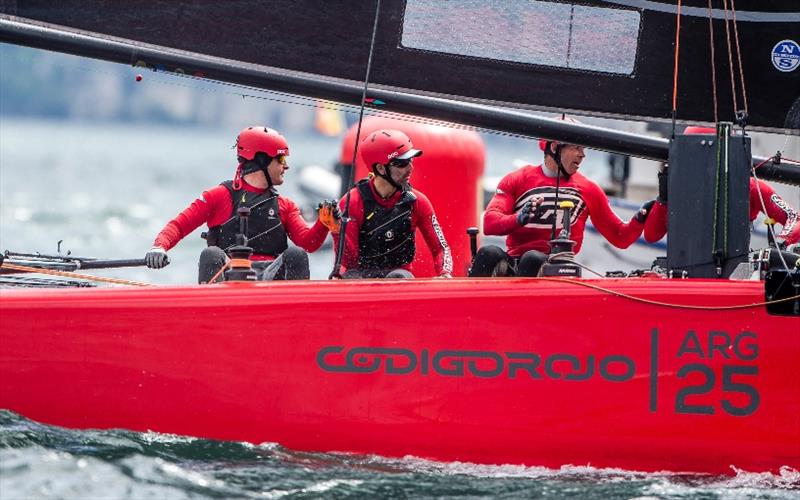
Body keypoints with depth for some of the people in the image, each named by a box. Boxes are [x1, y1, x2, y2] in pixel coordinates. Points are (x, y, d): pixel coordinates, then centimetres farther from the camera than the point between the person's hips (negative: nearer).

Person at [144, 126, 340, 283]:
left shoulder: (284, 206, 26)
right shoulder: (220, 196, 16)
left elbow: (308, 242, 11)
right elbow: (179, 225, 8)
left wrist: (324, 223, -11)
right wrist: (159, 247, -13)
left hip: (272, 273, 2)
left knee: (296, 255, -25)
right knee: (211, 255, -31)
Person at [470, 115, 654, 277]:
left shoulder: (589, 190, 18)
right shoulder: (517, 180, 14)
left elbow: (620, 238, 20)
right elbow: (489, 223, 0)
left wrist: (640, 219, -1)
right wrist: (518, 219, -21)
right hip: (513, 264, 1)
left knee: (533, 259, -35)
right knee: (490, 253, -32)